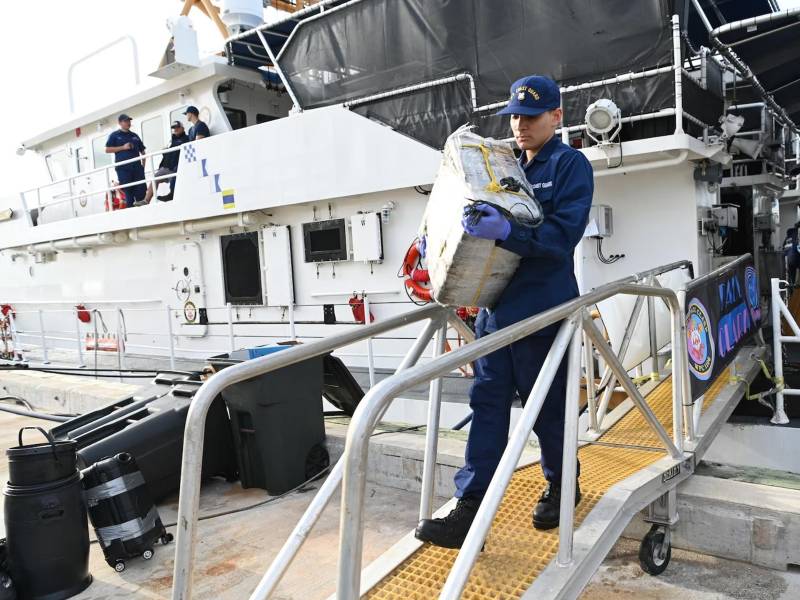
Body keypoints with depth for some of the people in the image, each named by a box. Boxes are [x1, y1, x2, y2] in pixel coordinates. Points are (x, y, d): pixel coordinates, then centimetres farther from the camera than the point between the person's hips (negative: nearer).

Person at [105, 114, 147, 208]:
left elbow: (142, 151, 23)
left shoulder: (134, 136, 19)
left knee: (141, 189, -4)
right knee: (128, 191, -4)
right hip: (123, 168, -3)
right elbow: (107, 150, 1)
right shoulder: (114, 135, 8)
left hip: (137, 166, 3)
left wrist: (143, 164, 9)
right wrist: (123, 147, -8)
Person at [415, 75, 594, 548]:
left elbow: (564, 234, -18)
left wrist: (506, 231, -33)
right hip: (496, 305, 6)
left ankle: (562, 487, 33)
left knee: (547, 405, 8)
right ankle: (470, 509, 6)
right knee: (487, 403, 3)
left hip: (542, 311, -6)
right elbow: (484, 219, 24)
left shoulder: (570, 165, -4)